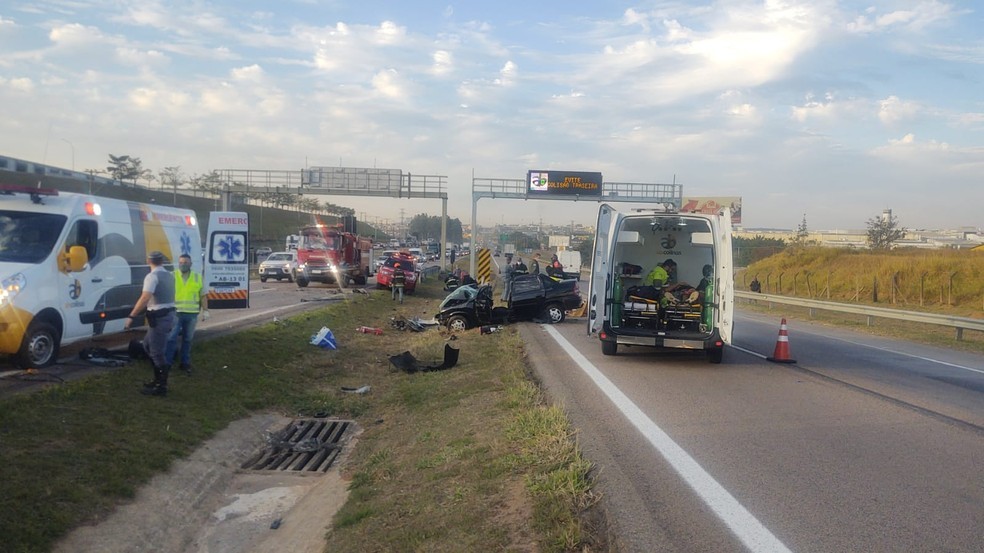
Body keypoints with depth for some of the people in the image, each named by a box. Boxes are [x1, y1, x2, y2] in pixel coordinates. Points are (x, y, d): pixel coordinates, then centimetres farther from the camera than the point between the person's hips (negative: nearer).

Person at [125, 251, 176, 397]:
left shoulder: (152, 276, -13)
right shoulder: (169, 276, 13)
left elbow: (144, 299, -24)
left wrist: (131, 316, -23)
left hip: (159, 318, -9)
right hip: (168, 315, 9)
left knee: (157, 352, -2)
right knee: (148, 345, 21)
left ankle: (161, 387, 4)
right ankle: (159, 379, 25)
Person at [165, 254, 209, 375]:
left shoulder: (197, 277, 6)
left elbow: (203, 296, 9)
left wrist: (205, 311, 3)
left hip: (191, 314, 2)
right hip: (175, 313, -2)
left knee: (187, 339, 12)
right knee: (171, 339, -4)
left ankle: (185, 363, 21)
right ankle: (167, 363, 4)